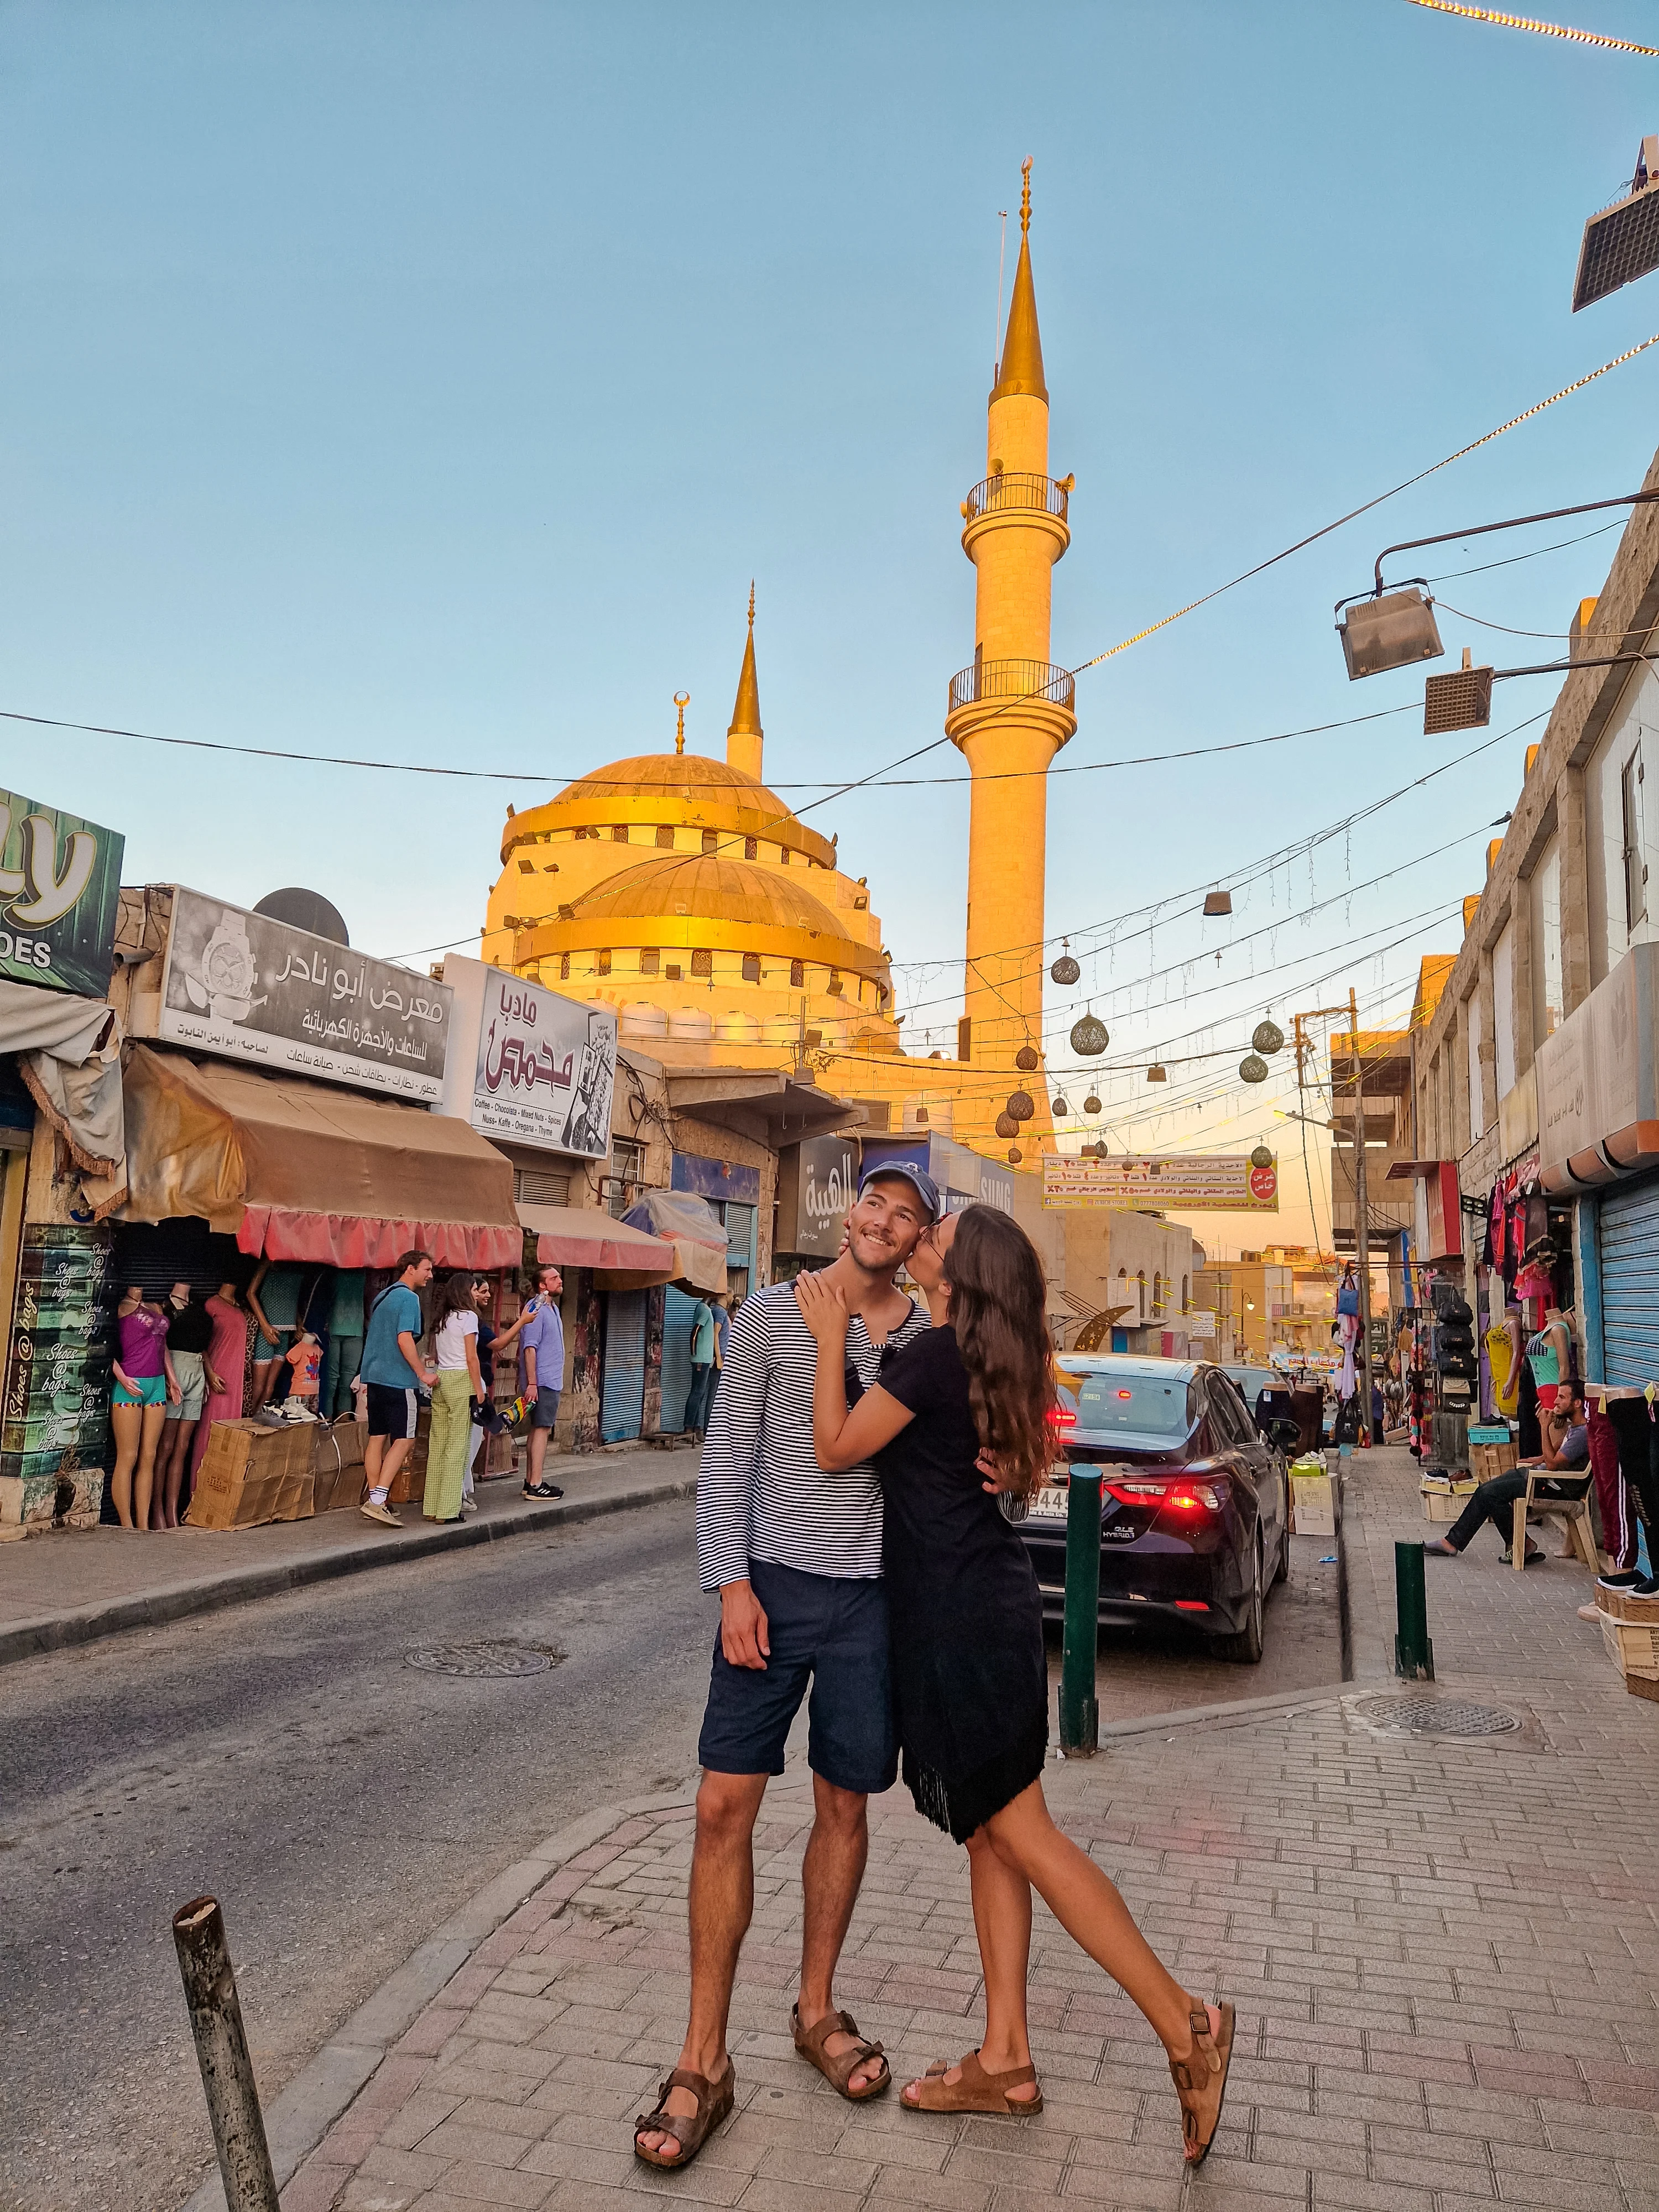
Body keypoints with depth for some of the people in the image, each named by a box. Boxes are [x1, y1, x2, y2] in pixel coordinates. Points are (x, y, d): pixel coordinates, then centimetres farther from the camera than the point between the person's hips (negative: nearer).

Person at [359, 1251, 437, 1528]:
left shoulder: (383, 1296, 19)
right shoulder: (408, 1297, -11)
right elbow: (404, 1338, -20)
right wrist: (423, 1373, -15)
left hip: (374, 1376, 9)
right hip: (397, 1379, -9)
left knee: (377, 1438, 10)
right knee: (403, 1439, -6)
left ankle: (374, 1501, 14)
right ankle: (377, 1500, -13)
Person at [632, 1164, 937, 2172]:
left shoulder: (930, 1338, 3)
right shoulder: (771, 1316, -2)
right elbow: (727, 1456, -2)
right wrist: (731, 1582, -9)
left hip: (874, 1598, 2)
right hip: (774, 1585, -1)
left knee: (844, 1808, 13)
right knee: (725, 1807, -2)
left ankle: (817, 2010, 34)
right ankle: (704, 2061, 13)